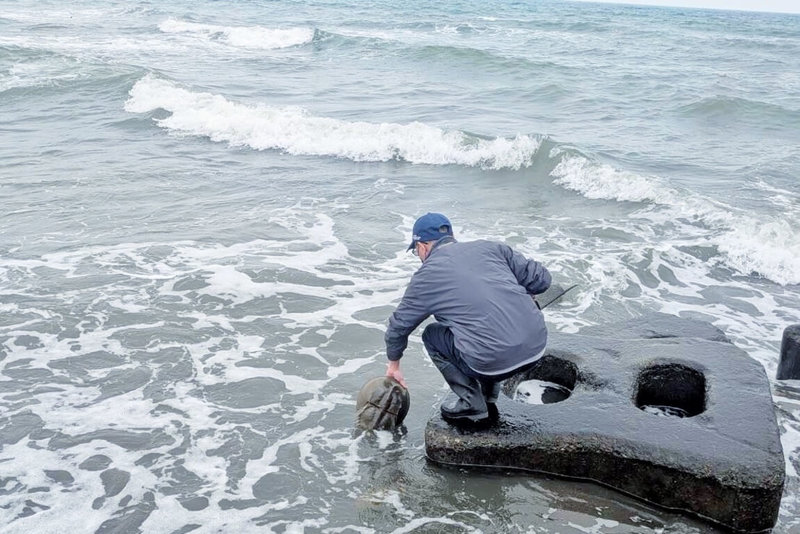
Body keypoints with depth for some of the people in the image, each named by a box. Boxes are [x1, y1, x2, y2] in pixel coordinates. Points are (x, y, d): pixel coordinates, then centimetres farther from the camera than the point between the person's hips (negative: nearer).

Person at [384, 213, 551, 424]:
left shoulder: (425, 276, 9)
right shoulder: (491, 247, 16)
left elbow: (399, 325, 21)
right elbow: (541, 279, 13)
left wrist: (393, 365, 38)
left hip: (494, 363, -5)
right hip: (537, 345, 5)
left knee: (432, 335, 19)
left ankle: (473, 406, 15)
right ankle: (489, 400, 30)